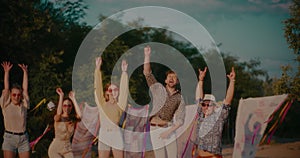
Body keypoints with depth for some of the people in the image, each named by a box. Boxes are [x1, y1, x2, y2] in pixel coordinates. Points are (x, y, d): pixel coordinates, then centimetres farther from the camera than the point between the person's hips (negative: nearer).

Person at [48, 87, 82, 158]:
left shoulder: (73, 119, 0)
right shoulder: (58, 118, -7)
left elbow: (79, 115, -23)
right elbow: (59, 113, -31)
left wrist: (73, 98, -19)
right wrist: (61, 96, -27)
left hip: (67, 149, 3)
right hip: (55, 149, -3)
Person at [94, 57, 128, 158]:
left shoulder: (120, 105, 8)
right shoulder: (102, 104, 8)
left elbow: (123, 89, 3)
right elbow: (98, 86, 3)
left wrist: (124, 71, -1)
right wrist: (98, 68, -2)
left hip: (116, 134, 0)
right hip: (104, 134, 0)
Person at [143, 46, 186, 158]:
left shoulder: (180, 98, 4)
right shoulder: (158, 89, 6)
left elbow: (180, 119, -2)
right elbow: (147, 73, -2)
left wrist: (169, 131, -16)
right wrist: (147, 55, -11)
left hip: (169, 129, 1)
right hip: (155, 129, -1)